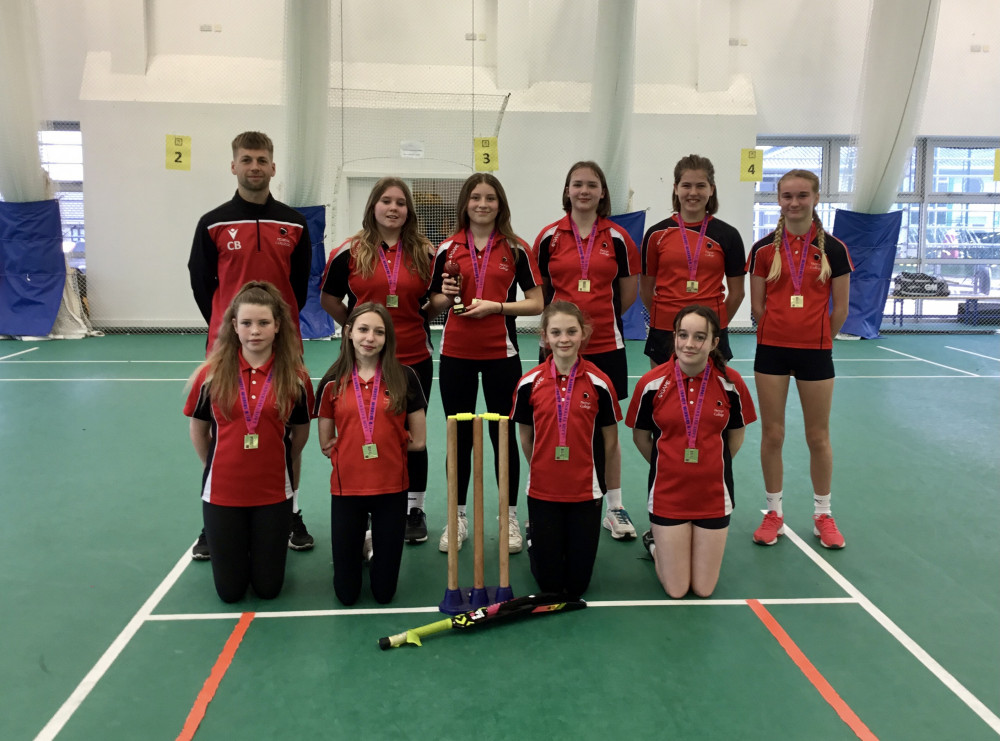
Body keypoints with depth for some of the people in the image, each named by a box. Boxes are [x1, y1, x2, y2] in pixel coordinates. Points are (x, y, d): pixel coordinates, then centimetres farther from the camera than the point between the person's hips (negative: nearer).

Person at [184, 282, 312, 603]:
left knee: (268, 588, 9)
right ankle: (236, 547, 40)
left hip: (274, 493, 0)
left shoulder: (295, 377, -9)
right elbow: (198, 431, 5)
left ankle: (270, 545, 39)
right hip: (222, 493, 0)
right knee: (230, 591, 9)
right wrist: (220, 467, 11)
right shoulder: (211, 374, -9)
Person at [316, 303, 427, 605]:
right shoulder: (333, 382, -1)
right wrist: (383, 441, -5)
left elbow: (418, 441, -2)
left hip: (392, 489, -1)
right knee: (346, 593, 9)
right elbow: (326, 445, 3)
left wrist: (360, 443, -3)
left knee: (384, 592, 9)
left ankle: (375, 552, 38)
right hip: (346, 488, 1)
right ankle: (359, 548, 38)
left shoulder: (404, 377, -4)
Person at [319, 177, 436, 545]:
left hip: (414, 358, 1)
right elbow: (328, 297, 8)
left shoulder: (425, 253, 3)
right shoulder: (350, 251, 0)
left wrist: (421, 319, -2)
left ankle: (414, 510, 24)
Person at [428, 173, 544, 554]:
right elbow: (435, 302, 12)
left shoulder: (516, 248, 1)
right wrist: (447, 296, -10)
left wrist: (494, 306, -14)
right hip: (455, 353, 2)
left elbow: (536, 303, -1)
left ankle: (510, 518, 19)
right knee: (459, 436, 8)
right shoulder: (447, 249, 6)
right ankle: (458, 518, 21)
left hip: (501, 353, -2)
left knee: (503, 435, 6)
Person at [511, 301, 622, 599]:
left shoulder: (599, 383, -9)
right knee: (549, 582, 8)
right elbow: (526, 438, 6)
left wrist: (615, 494, 4)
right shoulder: (529, 383, -7)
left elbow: (610, 443, -1)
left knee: (578, 584, 7)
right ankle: (535, 538, 36)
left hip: (586, 492, 0)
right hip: (542, 492, 1)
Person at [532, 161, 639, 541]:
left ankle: (615, 508, 19)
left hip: (605, 345, 0)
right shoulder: (549, 236, 3)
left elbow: (628, 292, 11)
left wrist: (599, 315, 9)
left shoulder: (618, 238, 4)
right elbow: (538, 291, 10)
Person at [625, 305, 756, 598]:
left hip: (714, 495, 2)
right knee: (676, 590, 4)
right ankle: (655, 542, 32)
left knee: (704, 589, 9)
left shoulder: (731, 382, -10)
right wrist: (669, 466, 4)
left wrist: (711, 467, 4)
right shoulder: (652, 383, -12)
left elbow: (735, 436, 5)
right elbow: (640, 436, 2)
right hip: (668, 494, -1)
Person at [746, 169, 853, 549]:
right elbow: (757, 306, 4)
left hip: (815, 352, 0)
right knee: (772, 434, 6)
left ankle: (823, 515, 24)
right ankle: (774, 512, 21)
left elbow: (840, 309, 3)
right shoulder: (763, 249, 0)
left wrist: (816, 339, 7)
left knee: (818, 437, 8)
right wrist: (781, 333, 3)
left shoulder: (834, 249, -2)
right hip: (772, 350, 1)